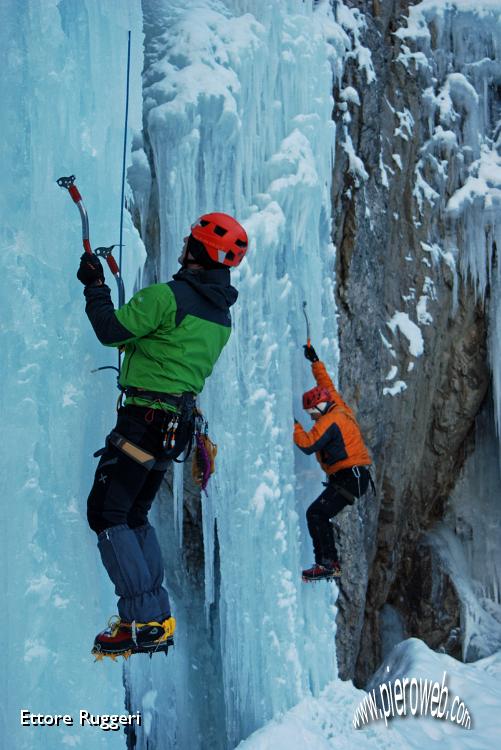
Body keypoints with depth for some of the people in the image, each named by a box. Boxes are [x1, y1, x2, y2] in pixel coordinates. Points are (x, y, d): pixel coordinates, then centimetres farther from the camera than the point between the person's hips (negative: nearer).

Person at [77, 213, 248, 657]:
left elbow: (111, 331, -14)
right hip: (177, 422, 9)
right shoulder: (222, 316, 13)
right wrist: (141, 339, 32)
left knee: (106, 513, -5)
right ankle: (158, 616, 18)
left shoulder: (168, 296, -15)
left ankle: (144, 621, -10)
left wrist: (95, 285, 0)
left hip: (144, 418, -9)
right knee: (134, 516, 19)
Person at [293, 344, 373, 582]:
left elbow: (307, 444, -20)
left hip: (349, 478, -10)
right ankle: (329, 562, 12)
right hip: (355, 475, 10)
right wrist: (315, 361, 36)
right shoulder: (340, 408, 14)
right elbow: (326, 384, 30)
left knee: (316, 514, -17)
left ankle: (328, 564, -20)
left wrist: (292, 425, -9)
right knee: (319, 515, 12)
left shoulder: (330, 421, -13)